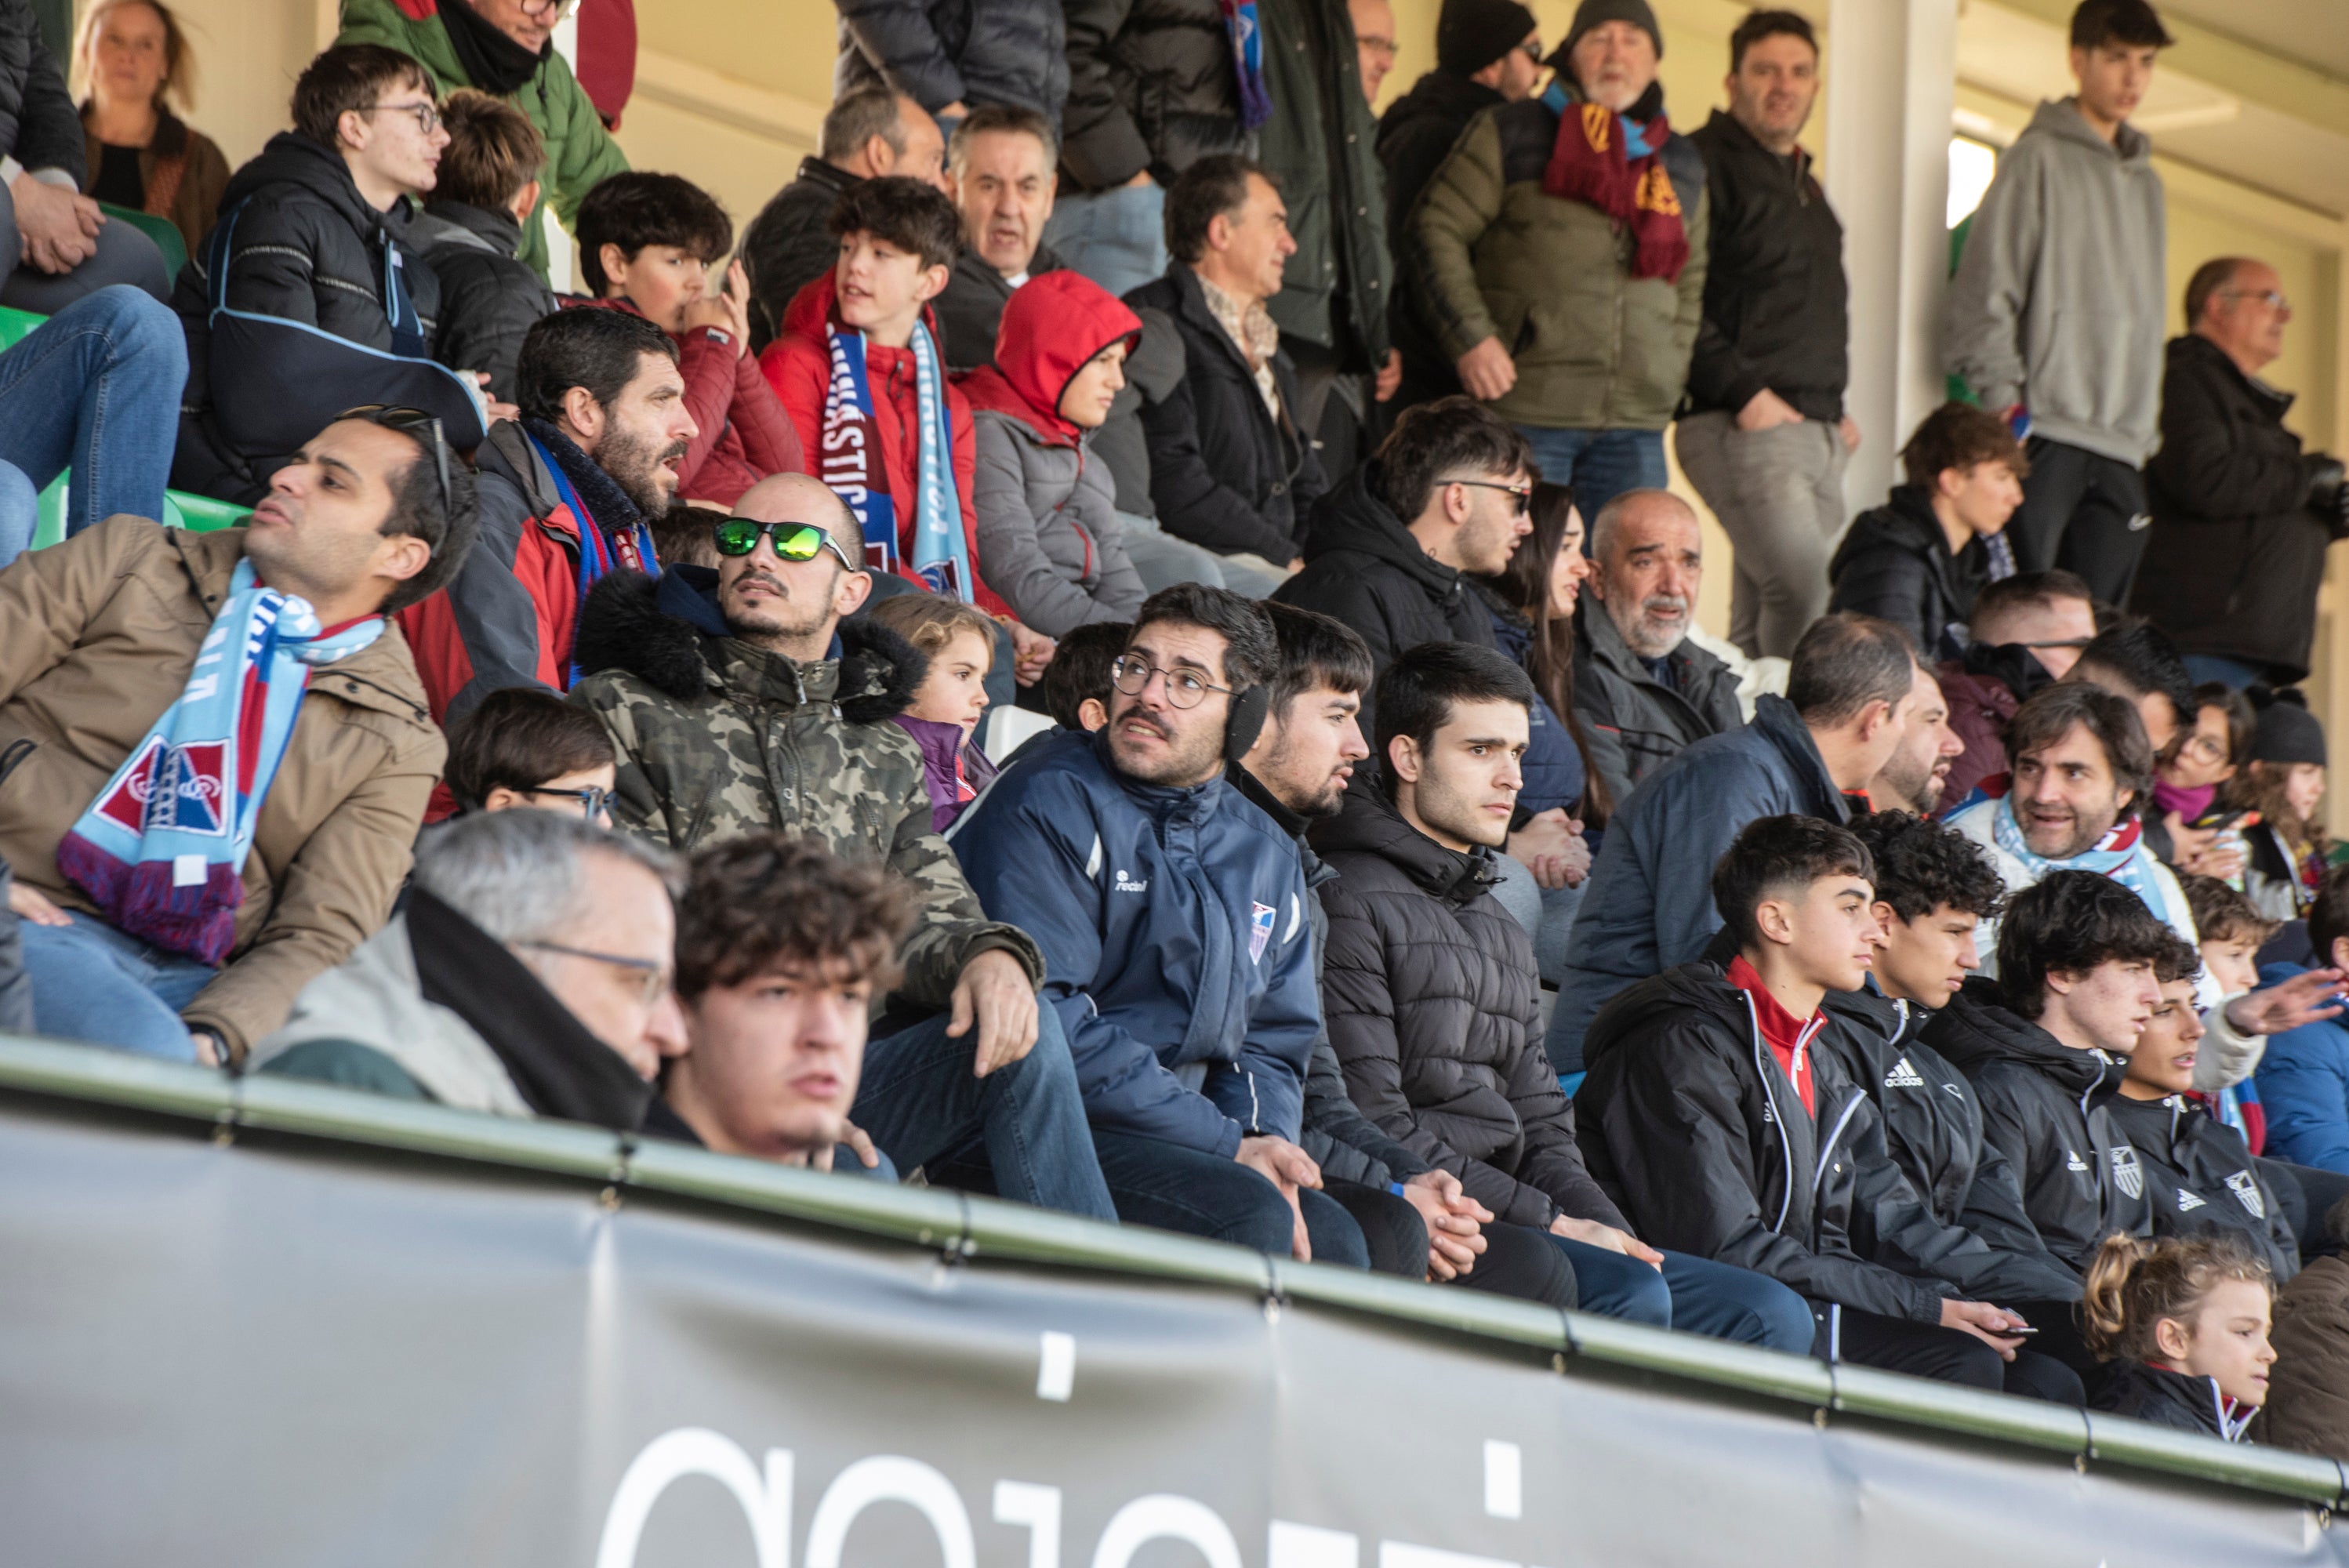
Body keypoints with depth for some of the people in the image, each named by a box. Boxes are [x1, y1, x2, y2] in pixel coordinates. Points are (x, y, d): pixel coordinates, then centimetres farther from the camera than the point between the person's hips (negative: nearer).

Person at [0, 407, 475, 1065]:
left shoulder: (395, 744, 13)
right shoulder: (133, 559, 14)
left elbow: (317, 935, 3)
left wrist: (208, 1042, -19)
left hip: (185, 984, 2)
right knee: (148, 1057, -35)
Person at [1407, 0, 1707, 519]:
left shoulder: (1683, 167, 19)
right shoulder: (1509, 135, 4)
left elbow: (1690, 284, 26)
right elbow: (1436, 232, 0)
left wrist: (1670, 378, 13)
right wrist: (1470, 339, -11)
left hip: (1636, 427, 4)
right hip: (1525, 414, -4)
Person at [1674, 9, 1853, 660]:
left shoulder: (1803, 185, 24)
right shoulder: (1705, 165, -5)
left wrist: (1837, 408, 19)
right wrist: (1742, 392, -17)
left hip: (1819, 433, 8)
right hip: (1743, 429, -8)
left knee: (1760, 618, 7)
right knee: (1800, 593, -20)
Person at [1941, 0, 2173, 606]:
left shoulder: (2145, 182, 21)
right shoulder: (2040, 158, 0)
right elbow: (1983, 287, -6)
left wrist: (2146, 427, 16)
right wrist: (2003, 395, -14)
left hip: (2120, 446, 6)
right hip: (2044, 430, -6)